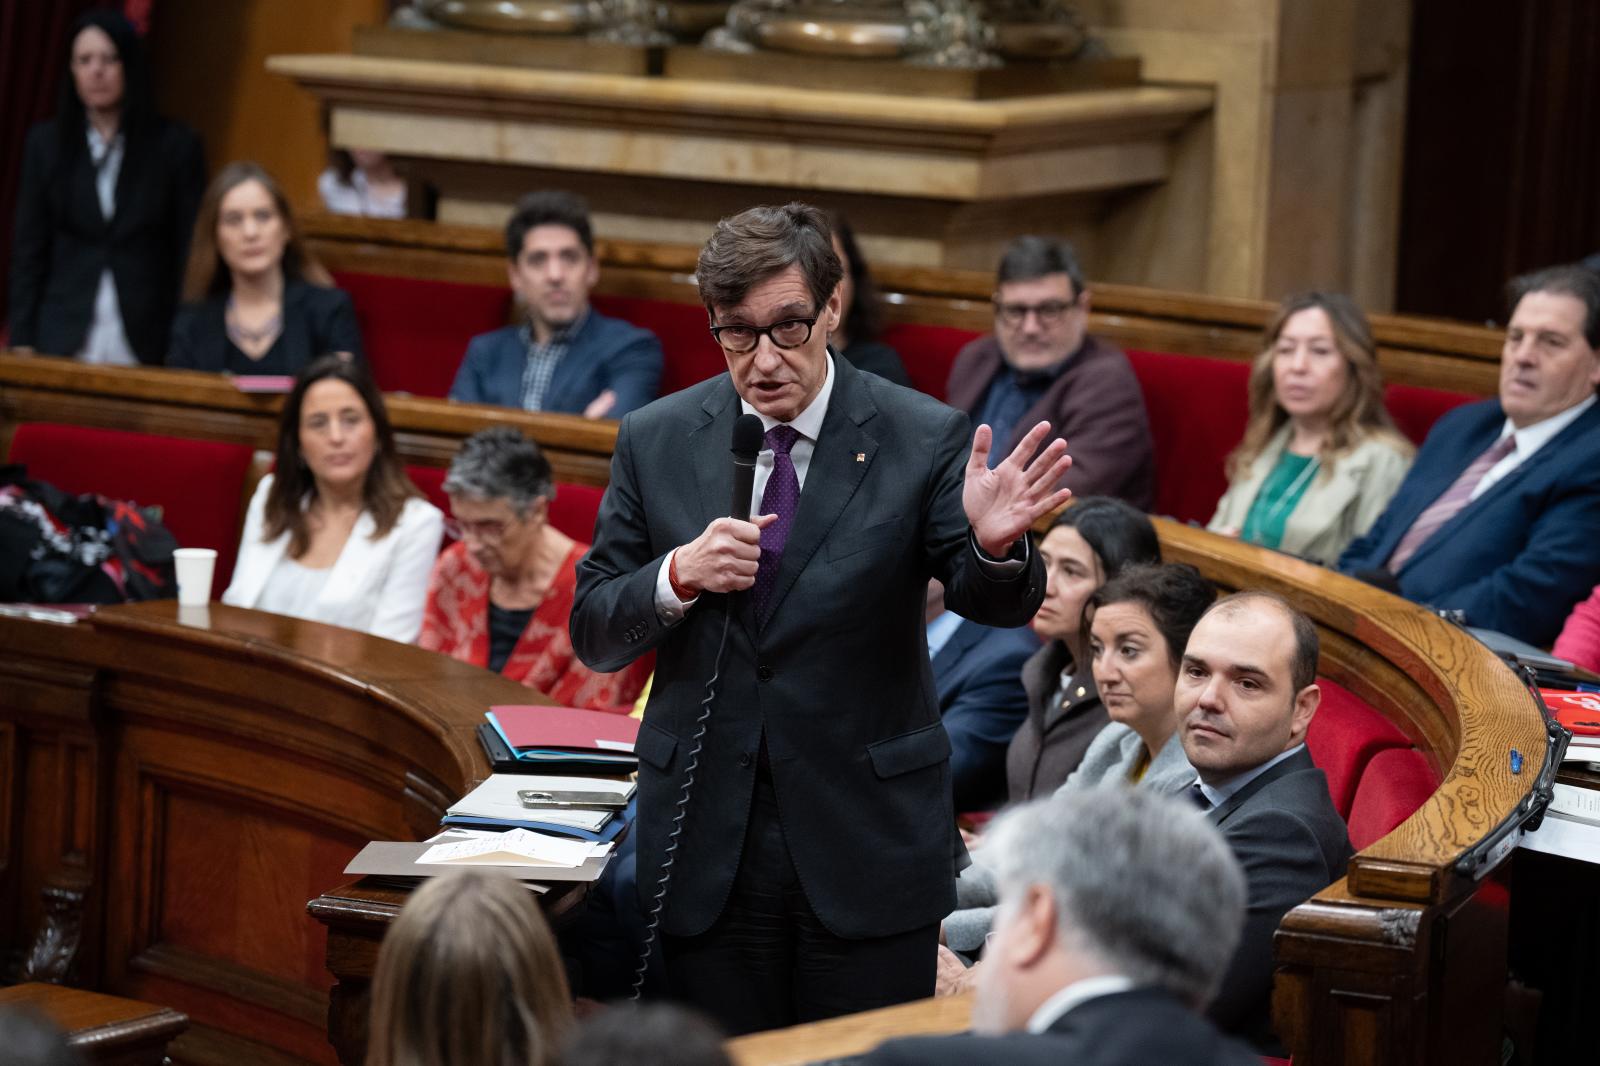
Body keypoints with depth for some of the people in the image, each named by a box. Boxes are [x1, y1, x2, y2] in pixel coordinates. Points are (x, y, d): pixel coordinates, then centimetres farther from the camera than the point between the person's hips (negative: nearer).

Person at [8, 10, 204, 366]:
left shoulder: (175, 146, 2)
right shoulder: (45, 143, 8)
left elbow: (191, 256, 2)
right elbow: (28, 253, 8)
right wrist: (22, 342, 0)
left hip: (147, 346, -1)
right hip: (64, 341, 1)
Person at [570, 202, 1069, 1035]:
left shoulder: (922, 440, -4)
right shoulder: (656, 442, 3)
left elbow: (995, 603, -14)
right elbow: (592, 636, 4)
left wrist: (994, 545, -37)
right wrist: (679, 576, -16)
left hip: (868, 848, -2)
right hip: (706, 850, 2)